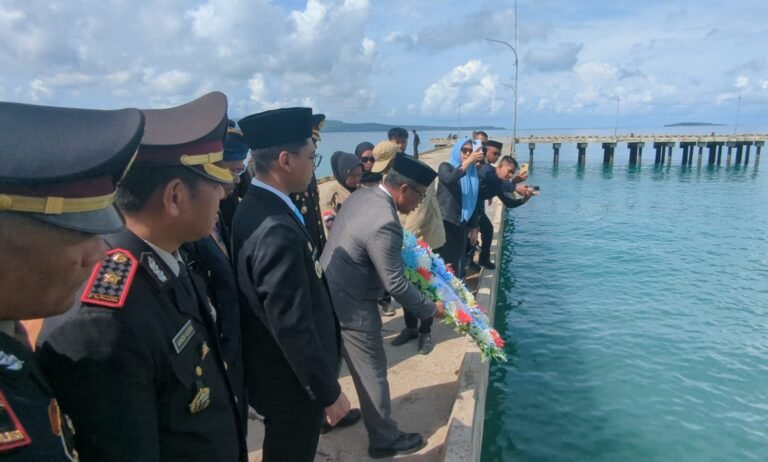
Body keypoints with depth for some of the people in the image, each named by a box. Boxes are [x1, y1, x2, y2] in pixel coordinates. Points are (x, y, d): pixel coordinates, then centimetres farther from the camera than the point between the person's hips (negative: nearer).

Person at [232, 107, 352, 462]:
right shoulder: (277, 230, -31)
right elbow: (293, 327, -29)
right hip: (291, 382, -9)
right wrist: (328, 391, -17)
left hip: (277, 372, 9)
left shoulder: (254, 207, 0)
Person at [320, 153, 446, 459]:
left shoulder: (362, 195, 0)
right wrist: (431, 309, -11)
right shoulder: (384, 222, -28)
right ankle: (385, 439, 25)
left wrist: (402, 249, 18)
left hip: (328, 295, 10)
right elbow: (395, 284, -24)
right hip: (351, 306, -9)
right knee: (371, 373, 8)